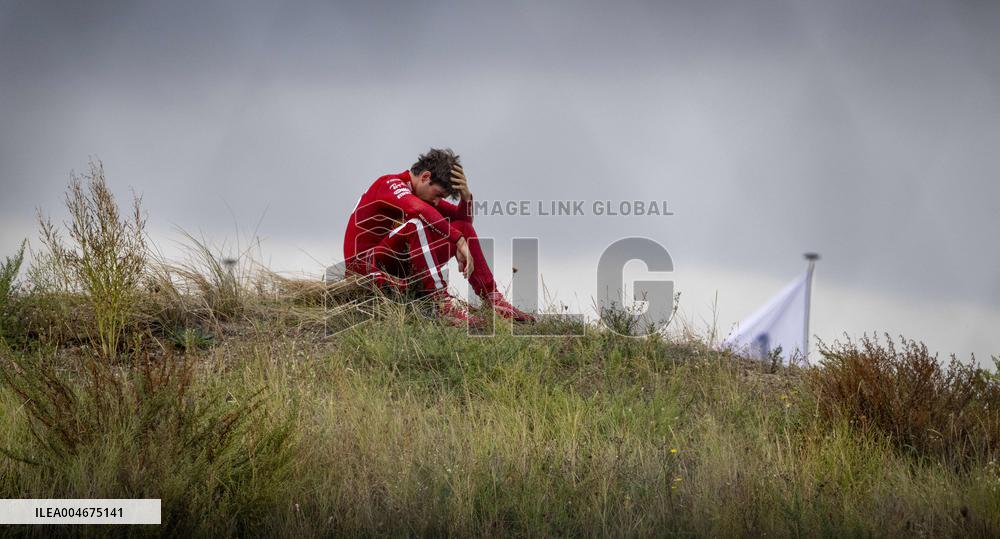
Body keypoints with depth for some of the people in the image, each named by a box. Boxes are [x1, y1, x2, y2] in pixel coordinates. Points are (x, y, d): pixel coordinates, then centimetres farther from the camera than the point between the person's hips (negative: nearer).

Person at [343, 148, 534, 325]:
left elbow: (462, 217, 15)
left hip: (398, 267, 9)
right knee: (417, 224, -33)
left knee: (463, 226, 3)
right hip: (366, 266, -9)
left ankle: (494, 300, -2)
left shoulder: (424, 192, 11)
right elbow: (422, 210, -36)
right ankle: (443, 303, -35)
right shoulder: (391, 185, -16)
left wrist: (466, 196, -6)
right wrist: (460, 241, -39)